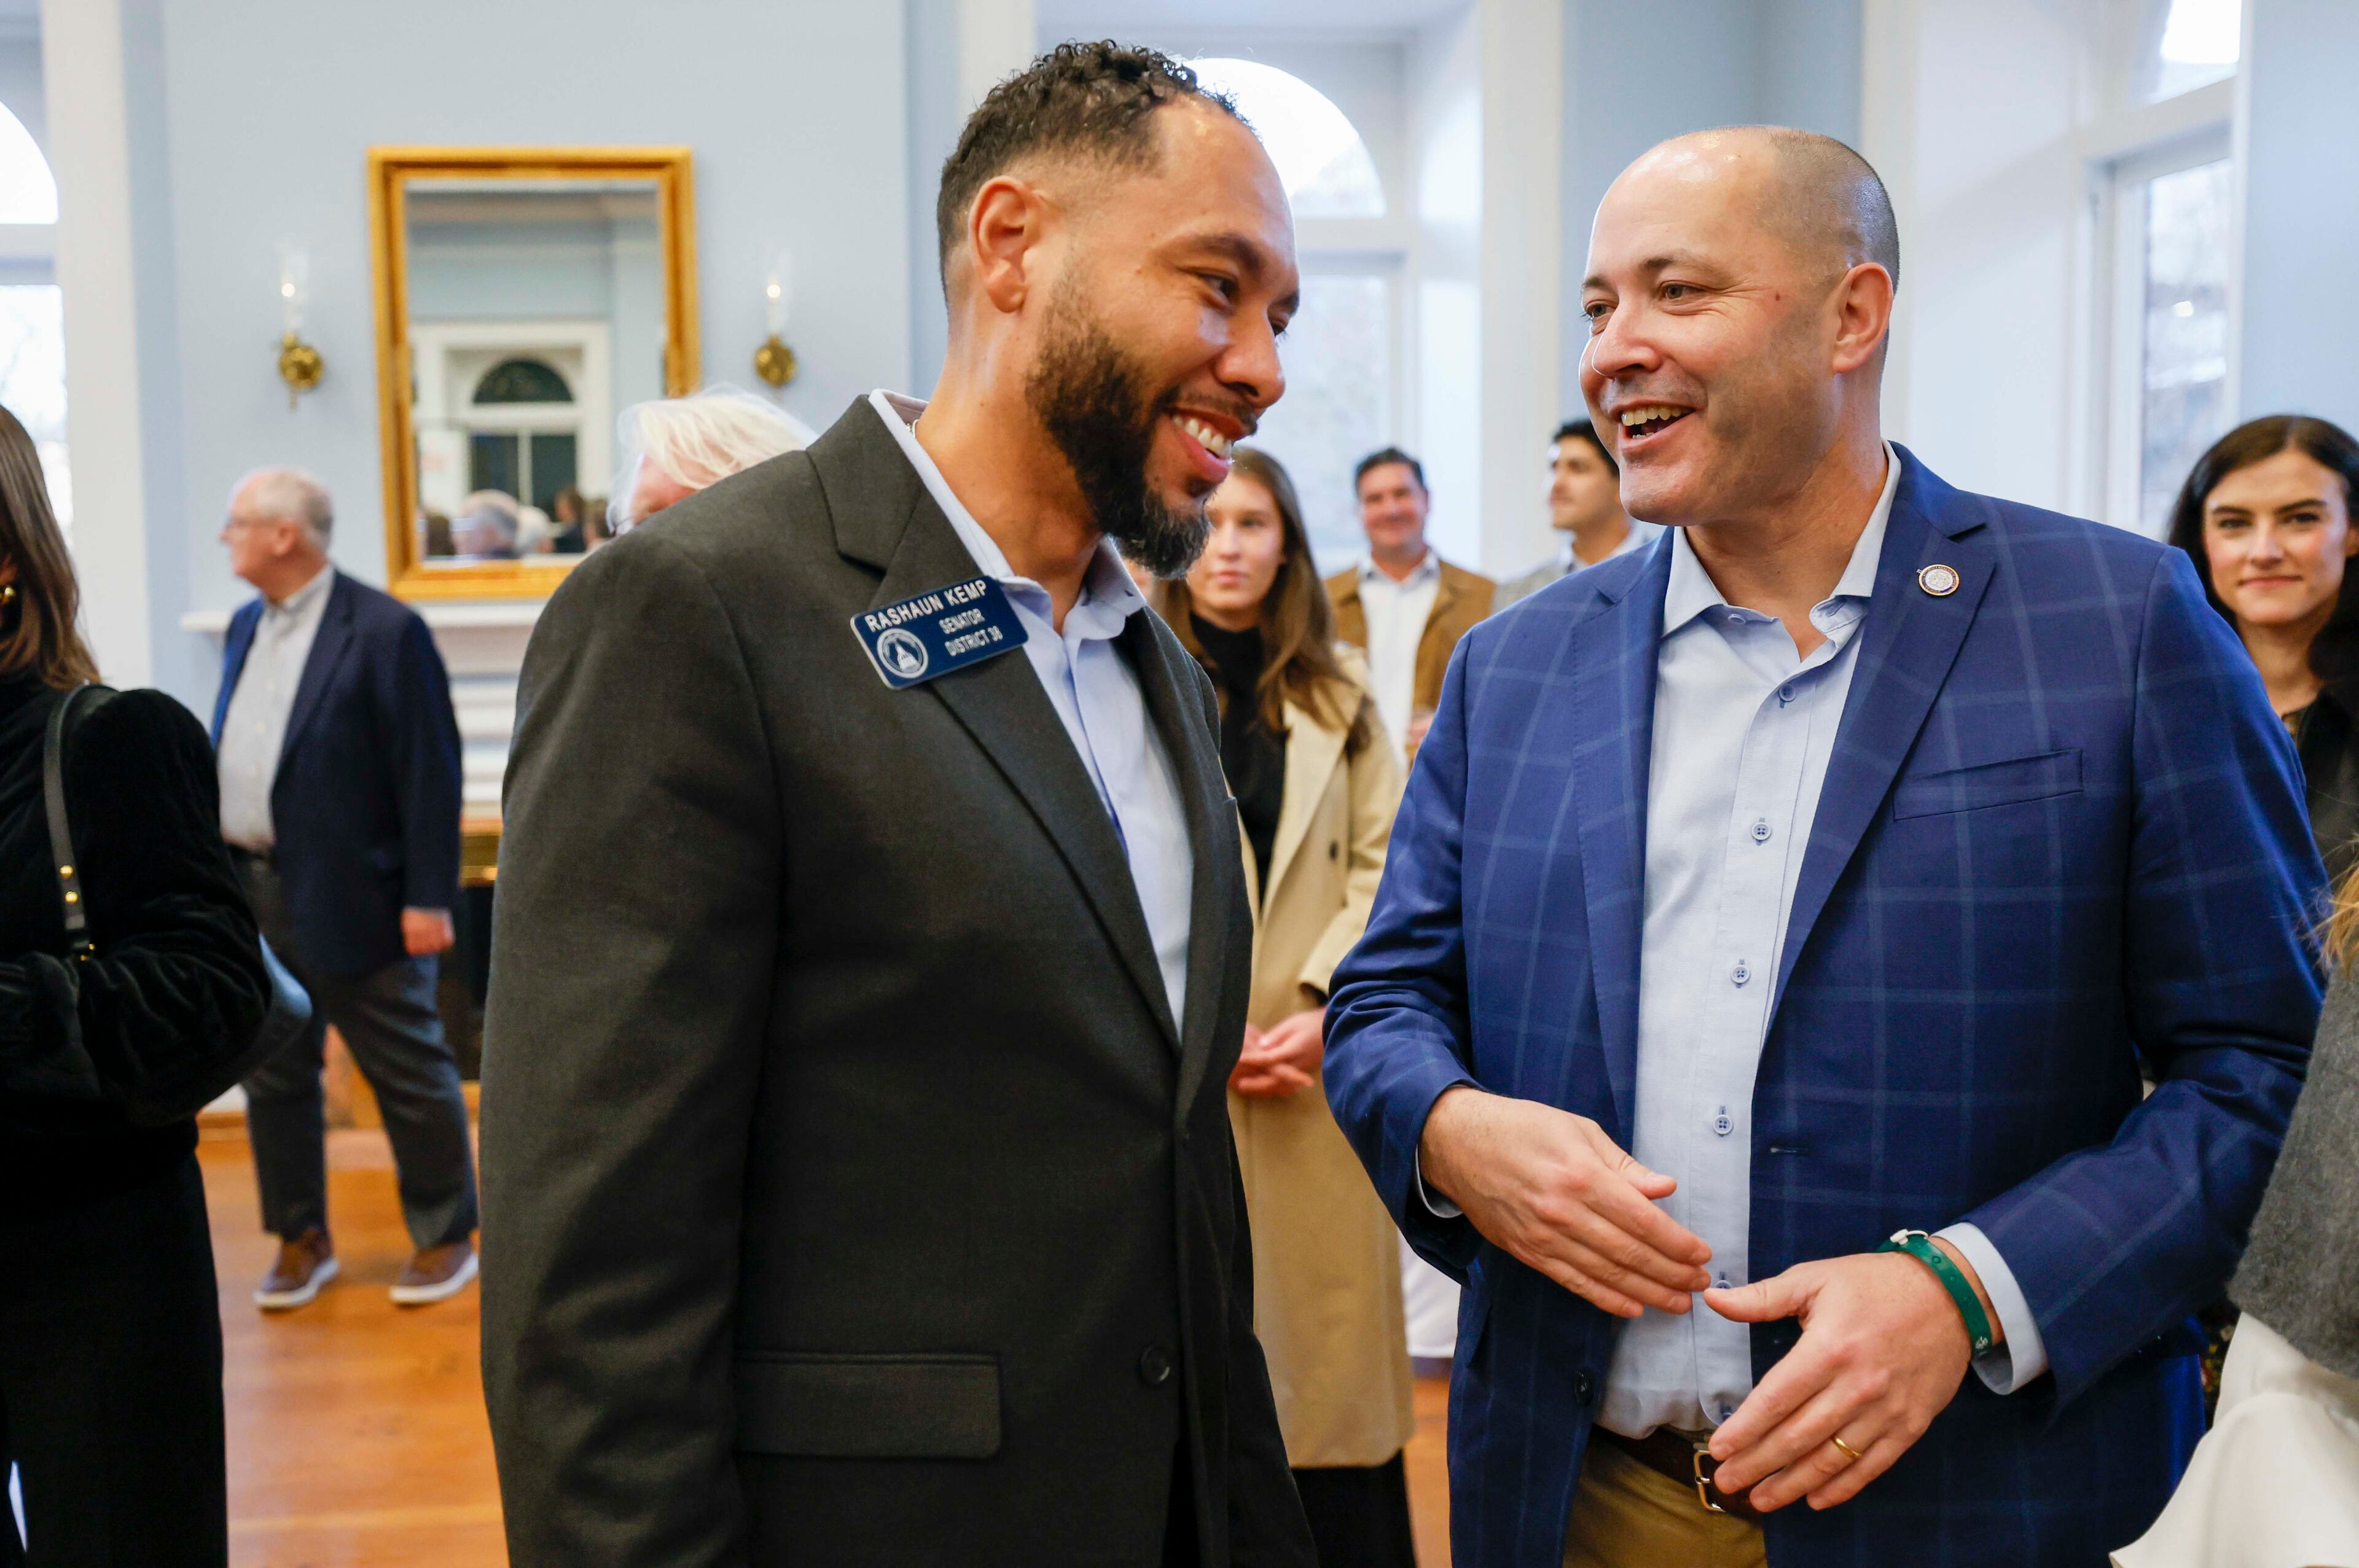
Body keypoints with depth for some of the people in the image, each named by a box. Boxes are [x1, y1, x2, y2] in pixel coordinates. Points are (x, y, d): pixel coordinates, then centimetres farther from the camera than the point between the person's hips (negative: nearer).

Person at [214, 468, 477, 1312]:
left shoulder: (385, 632, -13)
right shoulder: (246, 627, 13)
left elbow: (430, 773, -15)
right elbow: (227, 752, 18)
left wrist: (428, 898, -17)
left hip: (350, 900, -8)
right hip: (251, 895, 8)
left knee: (411, 1078, 4)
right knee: (274, 1077, 14)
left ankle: (445, 1238, 19)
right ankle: (301, 1241, 28)